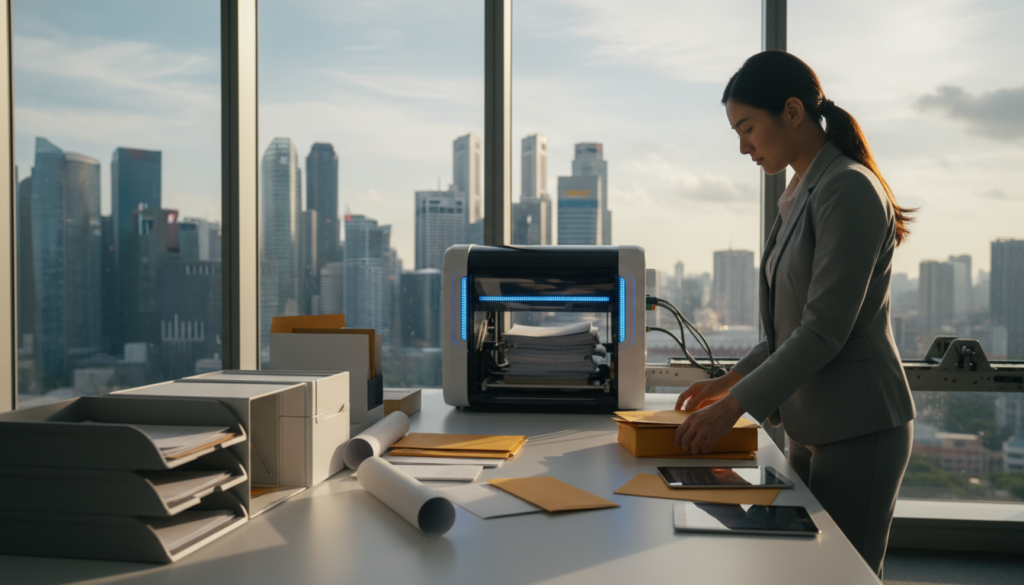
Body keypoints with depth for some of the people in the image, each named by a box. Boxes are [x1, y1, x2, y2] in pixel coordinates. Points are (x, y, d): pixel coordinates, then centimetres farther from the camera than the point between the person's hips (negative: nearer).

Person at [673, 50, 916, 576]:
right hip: (811, 427, 9)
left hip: (858, 430, -9)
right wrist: (728, 381, 13)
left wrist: (733, 405, -18)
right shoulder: (800, 195, 12)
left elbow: (825, 330, -22)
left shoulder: (849, 189, -17)